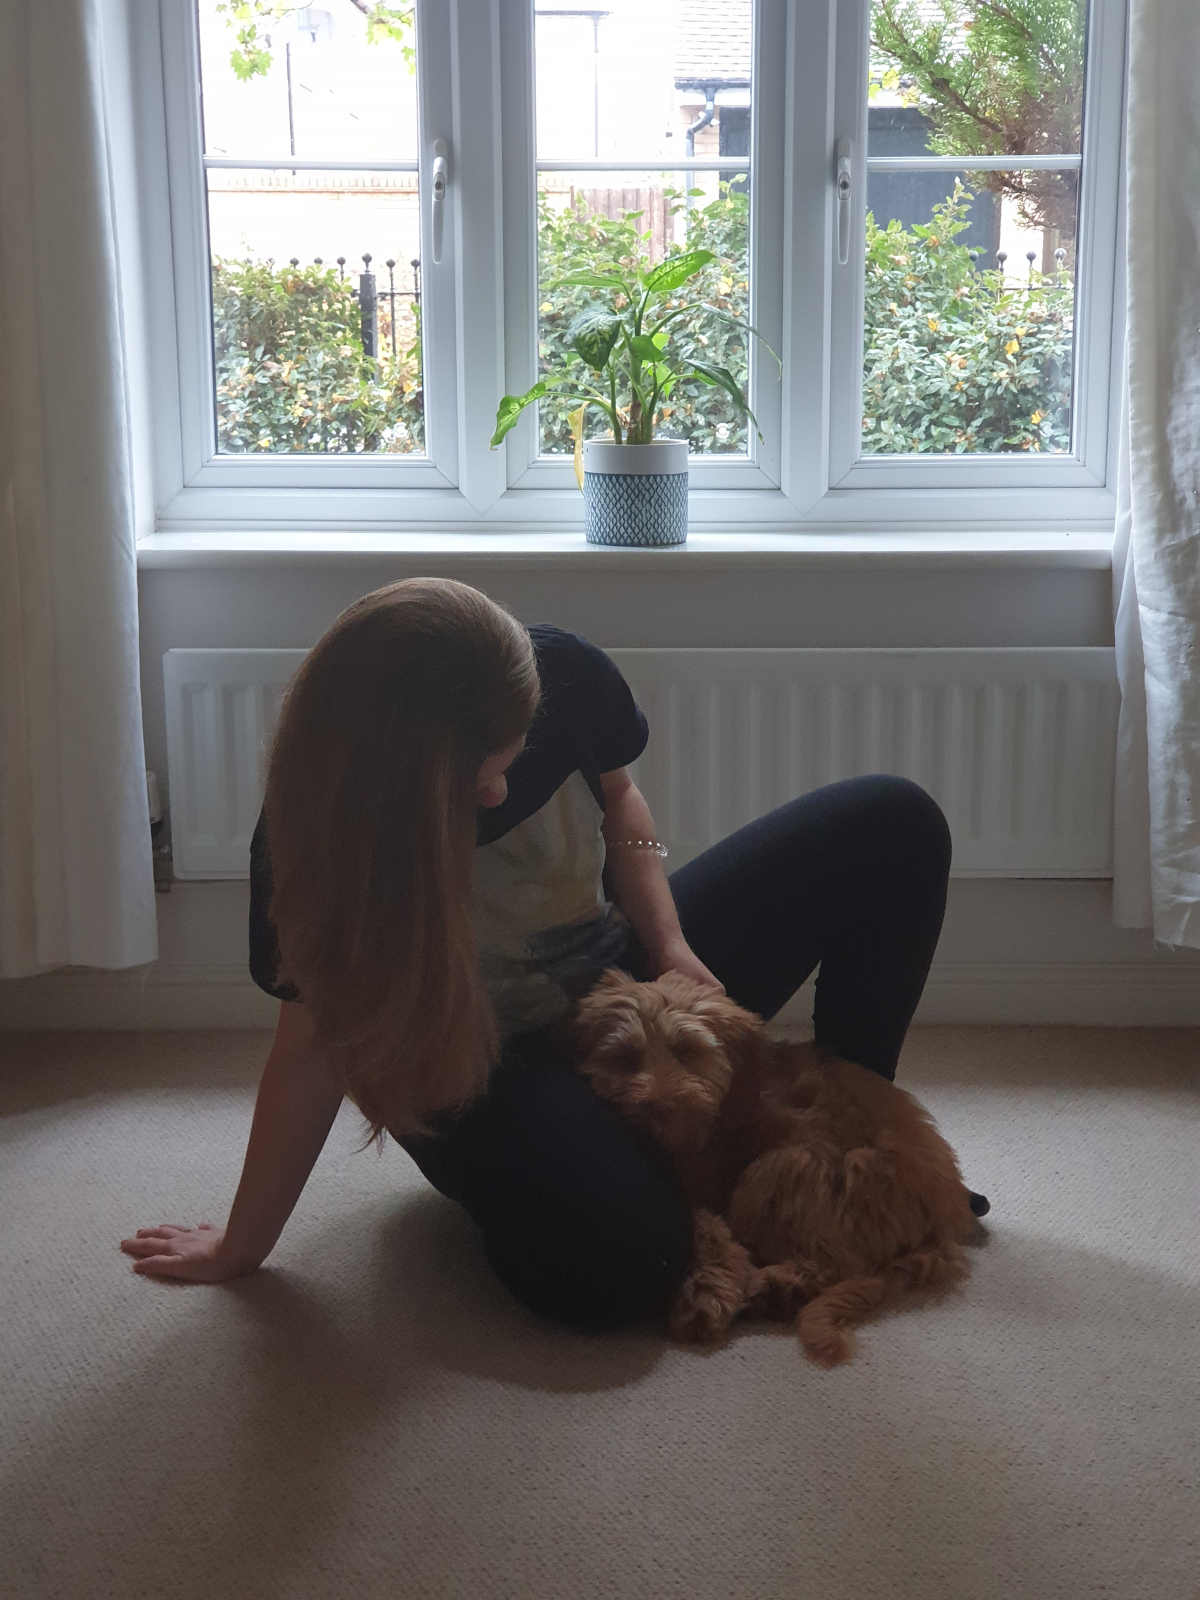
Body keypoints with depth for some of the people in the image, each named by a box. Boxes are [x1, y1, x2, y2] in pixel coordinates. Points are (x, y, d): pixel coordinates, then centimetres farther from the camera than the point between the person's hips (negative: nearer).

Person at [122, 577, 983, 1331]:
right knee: (615, 1261, -37)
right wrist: (239, 1248, -13)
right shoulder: (321, 832, -28)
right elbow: (315, 1047, -19)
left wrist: (671, 945, -9)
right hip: (479, 1076, -5)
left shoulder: (563, 676, -20)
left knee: (895, 825, -6)